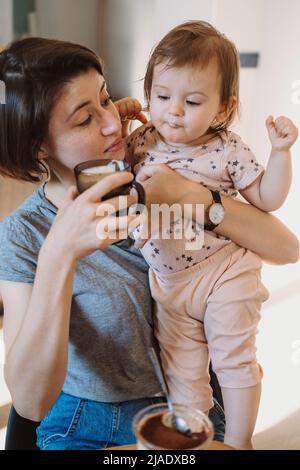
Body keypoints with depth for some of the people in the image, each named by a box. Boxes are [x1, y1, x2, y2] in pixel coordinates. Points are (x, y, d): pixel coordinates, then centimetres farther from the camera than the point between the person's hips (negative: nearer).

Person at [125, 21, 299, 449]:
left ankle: (238, 441, 30)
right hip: (169, 281, 4)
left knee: (234, 360, 9)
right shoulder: (141, 142, -3)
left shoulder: (228, 150, -11)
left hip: (225, 273, -3)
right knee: (181, 372, 15)